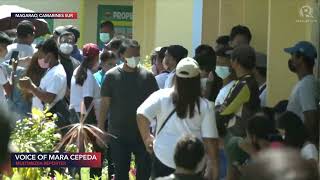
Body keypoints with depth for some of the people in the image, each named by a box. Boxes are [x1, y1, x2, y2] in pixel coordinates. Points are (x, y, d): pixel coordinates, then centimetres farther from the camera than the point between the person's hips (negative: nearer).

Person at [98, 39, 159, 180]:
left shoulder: (147, 76, -1)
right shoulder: (112, 76, -4)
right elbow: (105, 104, -2)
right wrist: (100, 130, -5)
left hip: (142, 133, 1)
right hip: (118, 133, -1)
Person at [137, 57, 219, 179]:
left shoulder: (162, 96, -5)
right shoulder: (205, 106, -5)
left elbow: (141, 115, -14)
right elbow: (210, 139, -6)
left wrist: (146, 138, 2)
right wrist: (214, 164, 3)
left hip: (164, 157, 0)